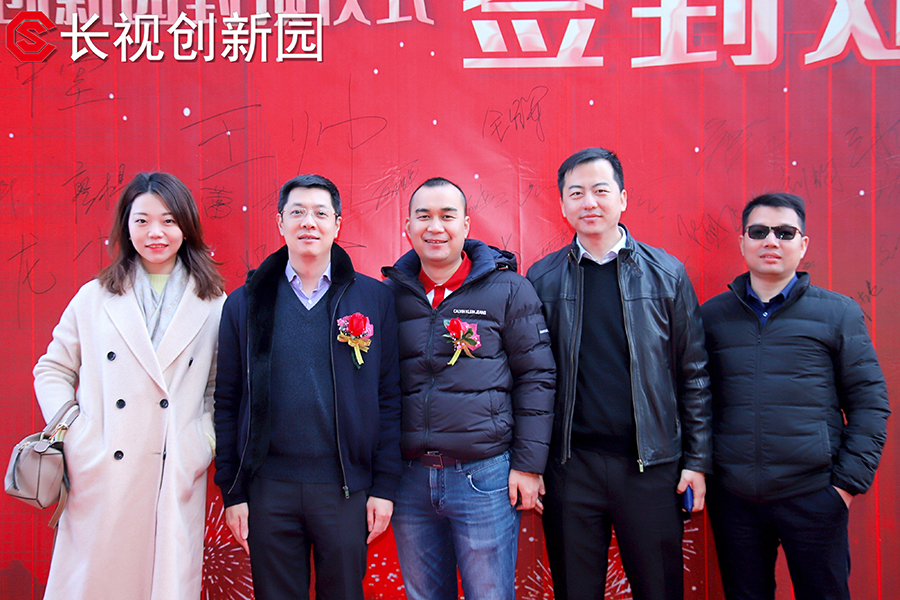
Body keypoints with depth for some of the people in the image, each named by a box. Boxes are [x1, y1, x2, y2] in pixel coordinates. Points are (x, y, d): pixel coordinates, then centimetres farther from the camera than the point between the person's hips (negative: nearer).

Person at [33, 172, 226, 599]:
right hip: (100, 479, 1)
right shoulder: (94, 298, 8)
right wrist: (72, 436, -2)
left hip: (176, 480, 0)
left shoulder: (214, 305, 6)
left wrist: (204, 442, -1)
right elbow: (52, 370, 11)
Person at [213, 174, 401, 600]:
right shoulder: (246, 303, 4)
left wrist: (384, 487, -2)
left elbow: (389, 400, 1)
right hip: (269, 487, 1)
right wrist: (232, 492, 2)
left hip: (345, 486, 0)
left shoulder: (374, 299, 1)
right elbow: (227, 404, 5)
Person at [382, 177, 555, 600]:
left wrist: (529, 465, -6)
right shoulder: (391, 293, 6)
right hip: (409, 478, 3)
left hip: (485, 475, -3)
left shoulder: (508, 289, -2)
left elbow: (535, 378, -2)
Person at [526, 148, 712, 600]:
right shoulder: (542, 279, 3)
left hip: (651, 465, 0)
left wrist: (698, 460, 1)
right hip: (570, 465, 0)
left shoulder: (666, 274, 2)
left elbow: (694, 374, 4)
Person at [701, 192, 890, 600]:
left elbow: (870, 403, 2)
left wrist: (849, 482, -5)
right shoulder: (712, 315, 6)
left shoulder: (839, 313, 2)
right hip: (732, 497, 2)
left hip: (813, 495, -1)